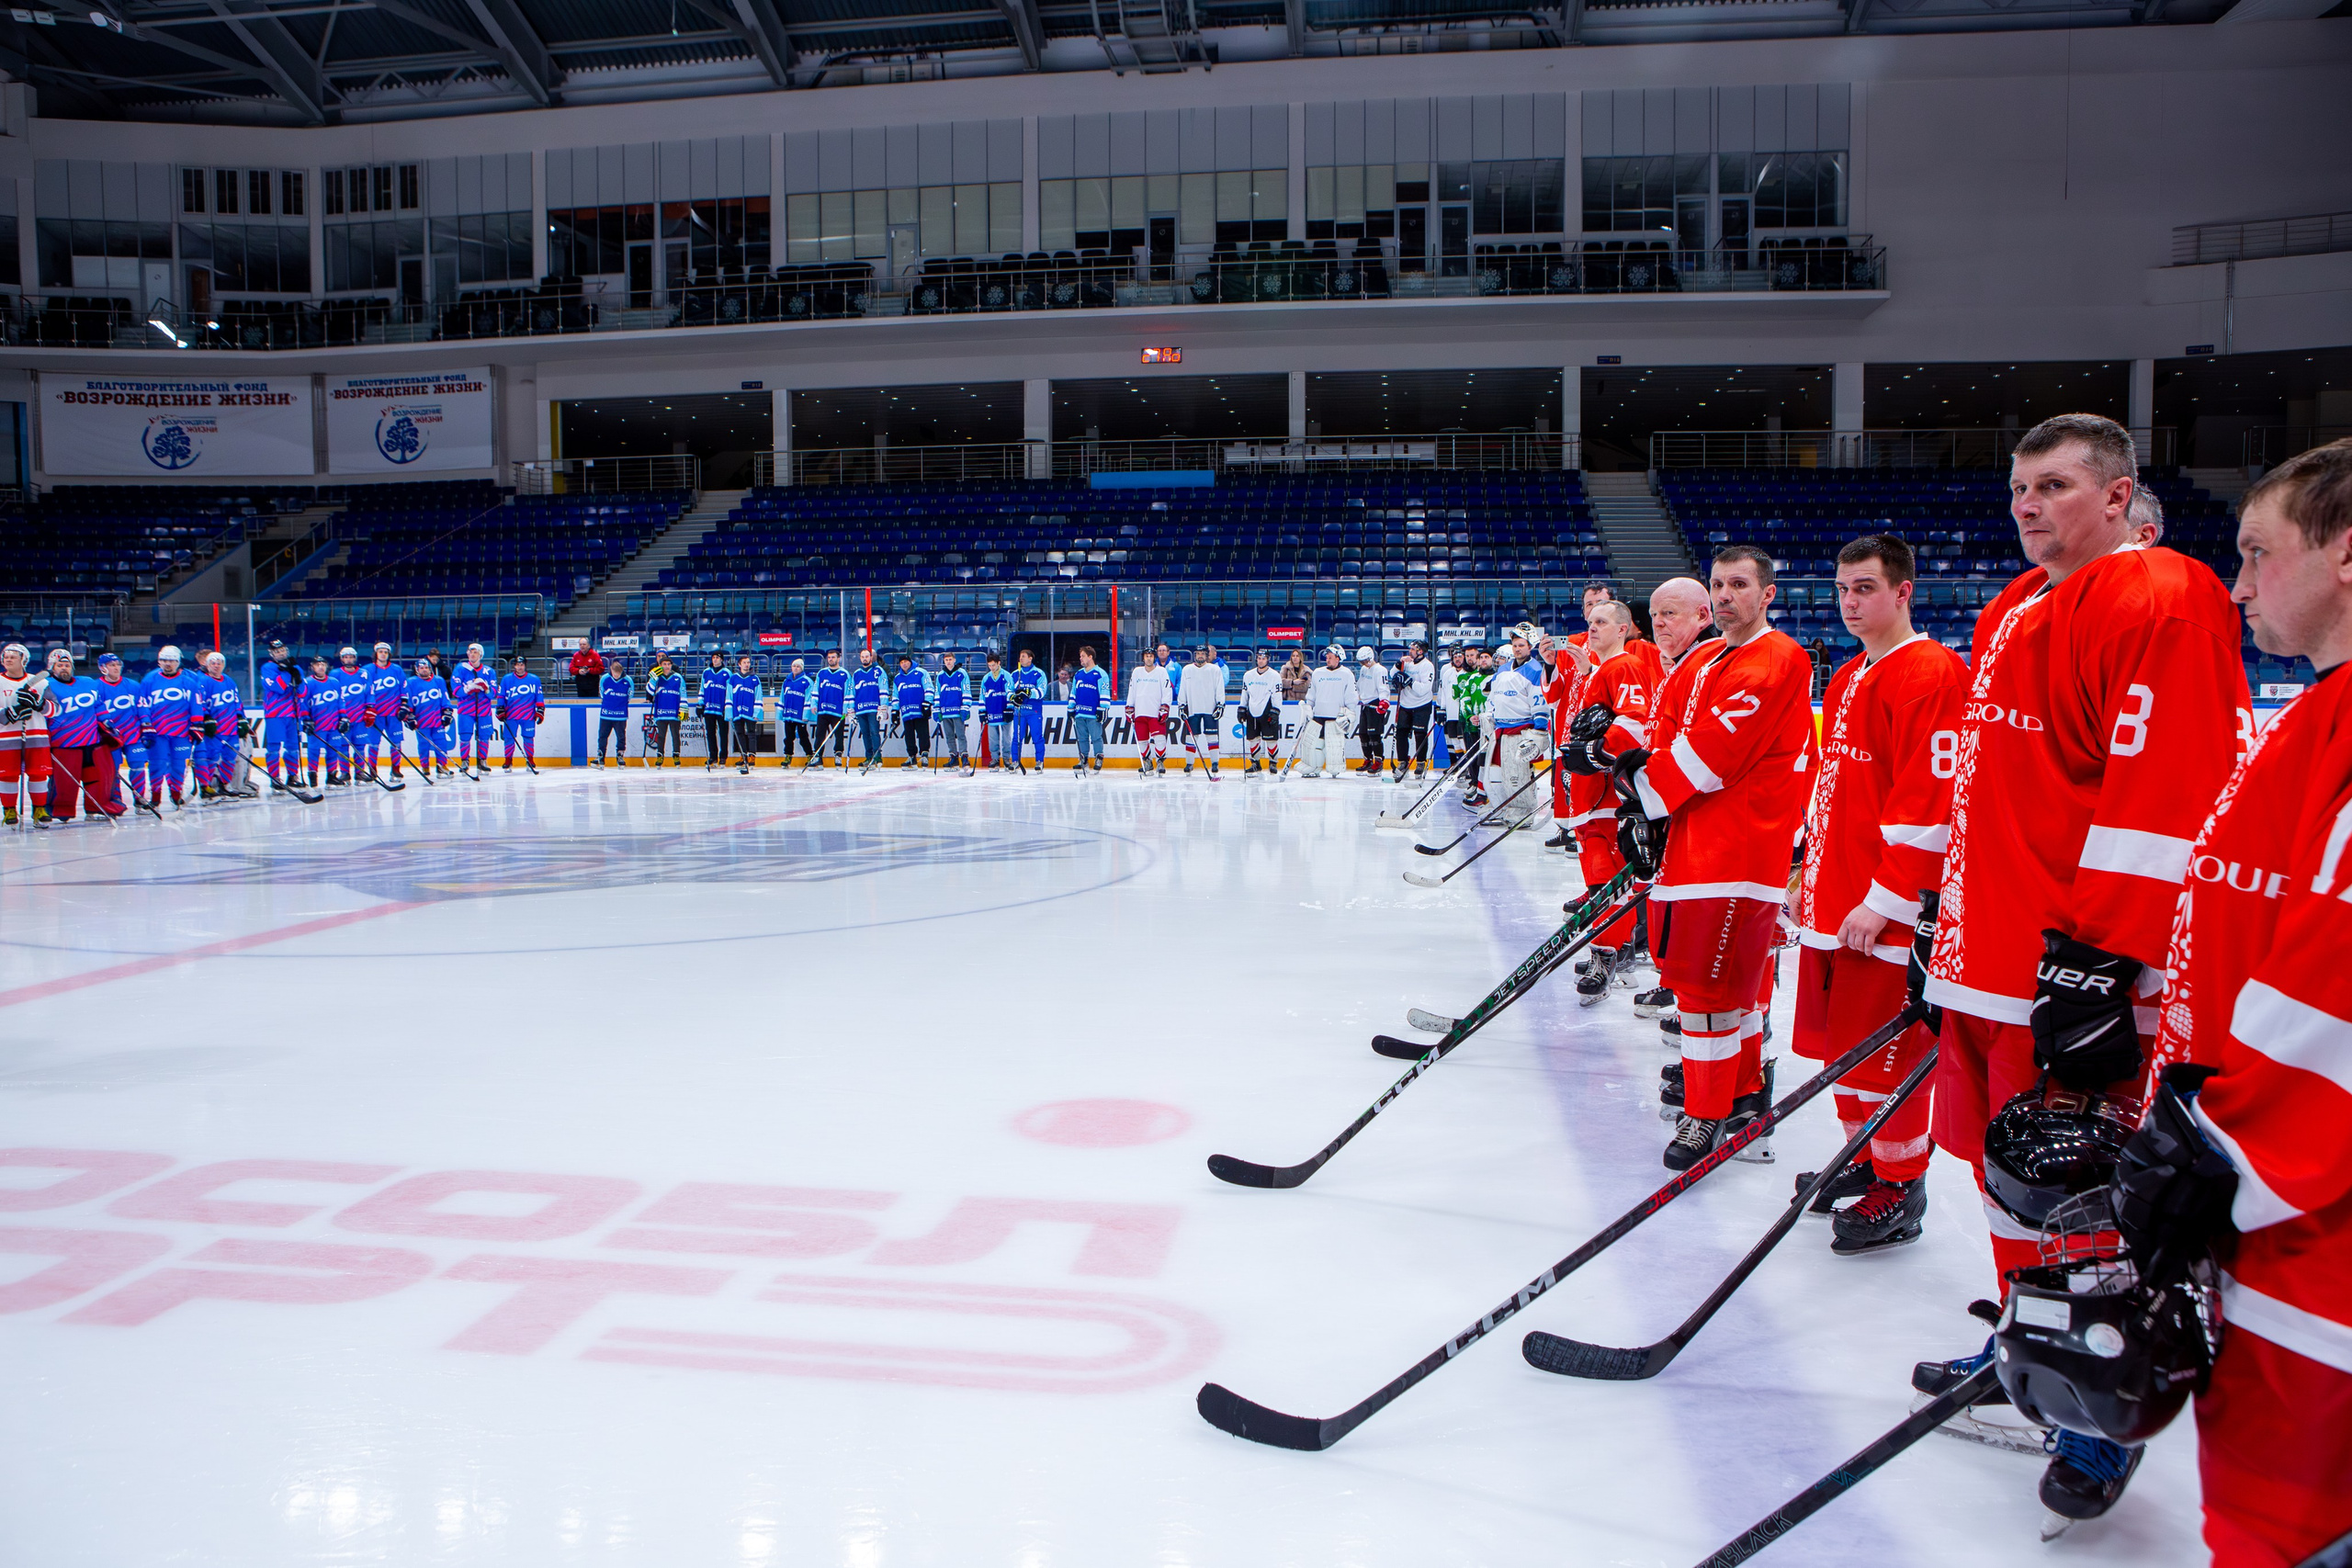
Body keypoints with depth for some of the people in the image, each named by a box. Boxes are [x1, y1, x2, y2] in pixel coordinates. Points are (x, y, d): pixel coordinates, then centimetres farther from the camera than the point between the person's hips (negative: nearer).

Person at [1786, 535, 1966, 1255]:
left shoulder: (1930, 674, -14)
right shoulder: (1846, 680, 16)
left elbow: (1929, 802, -19)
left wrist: (1884, 901, -20)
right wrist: (1811, 878, 20)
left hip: (1885, 913, -9)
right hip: (1833, 902, 9)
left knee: (1886, 1050, -1)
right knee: (1845, 1042, 16)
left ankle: (1901, 1193, 11)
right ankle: (1866, 1160, 31)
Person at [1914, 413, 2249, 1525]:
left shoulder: (2161, 605, -12)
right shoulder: (2009, 616, 17)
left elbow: (2166, 798, -20)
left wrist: (2101, 961, -22)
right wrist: (1950, 926, 23)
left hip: (2077, 967, -9)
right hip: (1991, 957, 9)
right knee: (2010, 1169, 19)